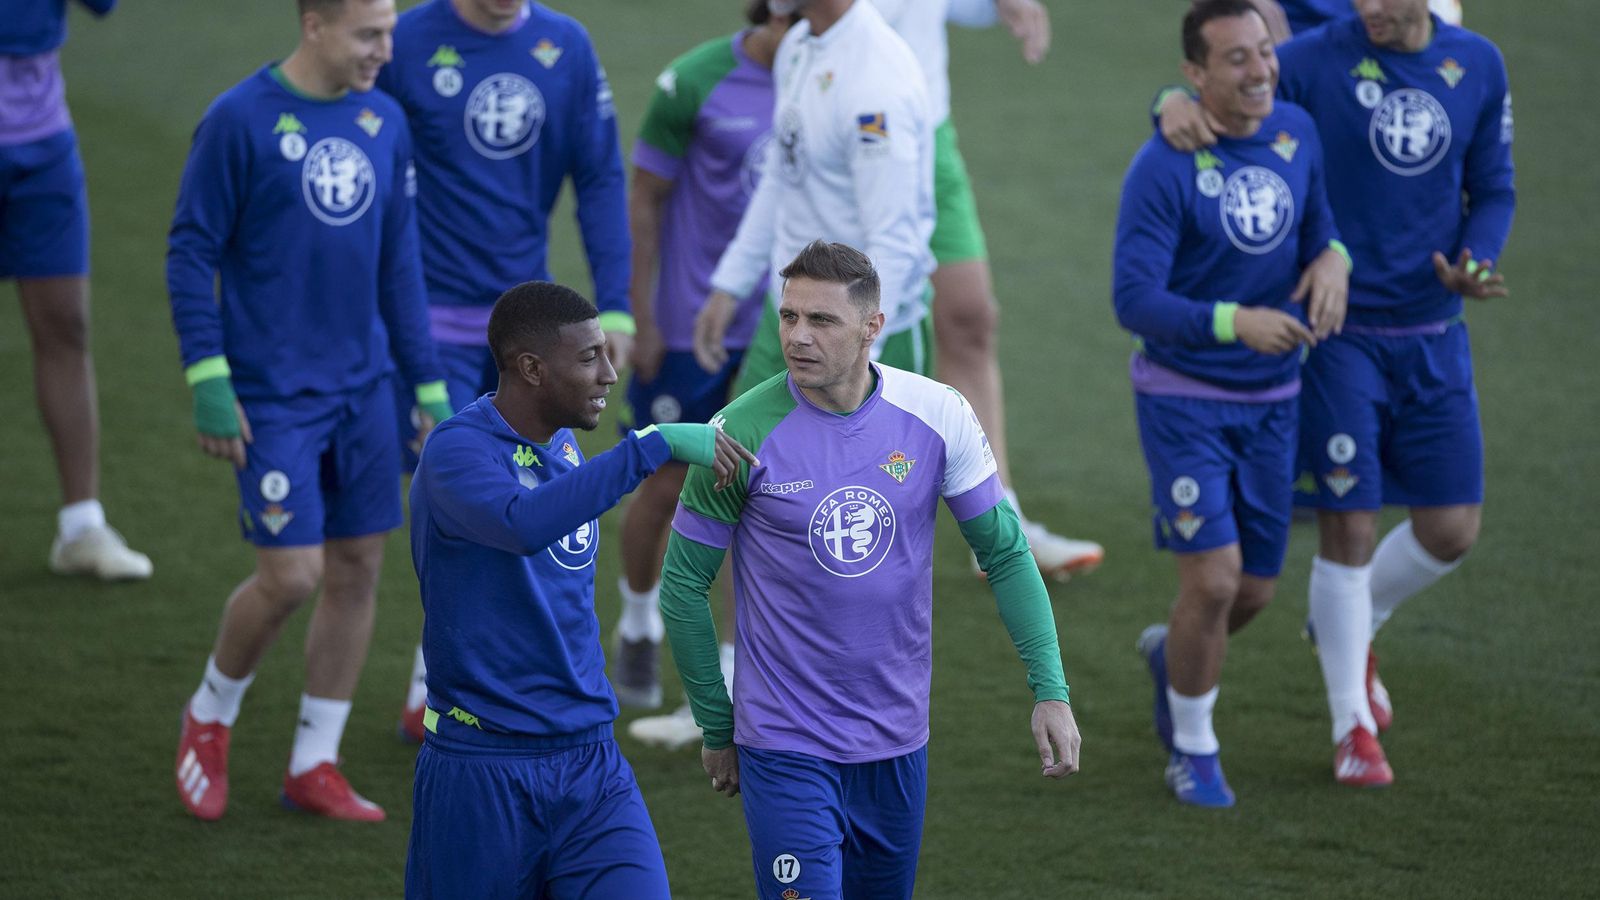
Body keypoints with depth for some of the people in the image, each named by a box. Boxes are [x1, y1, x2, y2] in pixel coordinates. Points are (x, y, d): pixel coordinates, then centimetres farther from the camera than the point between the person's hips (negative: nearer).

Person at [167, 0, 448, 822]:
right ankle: (209, 718, 17)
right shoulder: (240, 121, -11)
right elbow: (191, 252, -8)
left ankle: (313, 767, 16)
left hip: (363, 388, 6)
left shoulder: (384, 123, 7)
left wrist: (428, 384, 12)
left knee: (358, 569, 6)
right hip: (274, 397, -6)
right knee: (290, 576, -9)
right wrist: (208, 380, -13)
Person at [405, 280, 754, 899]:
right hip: (482, 772, -6)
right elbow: (523, 523, -36)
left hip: (591, 764, 6)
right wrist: (656, 445, -35)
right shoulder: (456, 450, -14)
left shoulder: (564, 448, 10)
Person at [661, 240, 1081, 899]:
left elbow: (1005, 554, 3)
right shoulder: (743, 433, -12)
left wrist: (1050, 690, -4)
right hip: (785, 748, -3)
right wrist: (716, 727, 3)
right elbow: (684, 585, -1)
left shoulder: (937, 416, -5)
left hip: (898, 745, 3)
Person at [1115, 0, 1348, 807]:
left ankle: (1172, 654, 44)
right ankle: (1192, 751, 11)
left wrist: (1332, 258, -10)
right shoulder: (1162, 169, -20)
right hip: (1183, 399, -6)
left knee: (1256, 588, 10)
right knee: (1214, 579, -12)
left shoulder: (1296, 132, -1)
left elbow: (1317, 224, 14)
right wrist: (1236, 323, -34)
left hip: (1270, 399, 6)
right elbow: (1134, 301, -22)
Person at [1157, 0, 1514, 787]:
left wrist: (1474, 265, -9)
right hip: (1338, 331, -4)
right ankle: (1353, 727, 11)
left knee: (1452, 528, 4)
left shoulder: (1479, 67, 2)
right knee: (1349, 529, -5)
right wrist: (1177, 106, -31)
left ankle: (1350, 630, 34)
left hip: (1433, 335, 4)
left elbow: (1493, 189, 10)